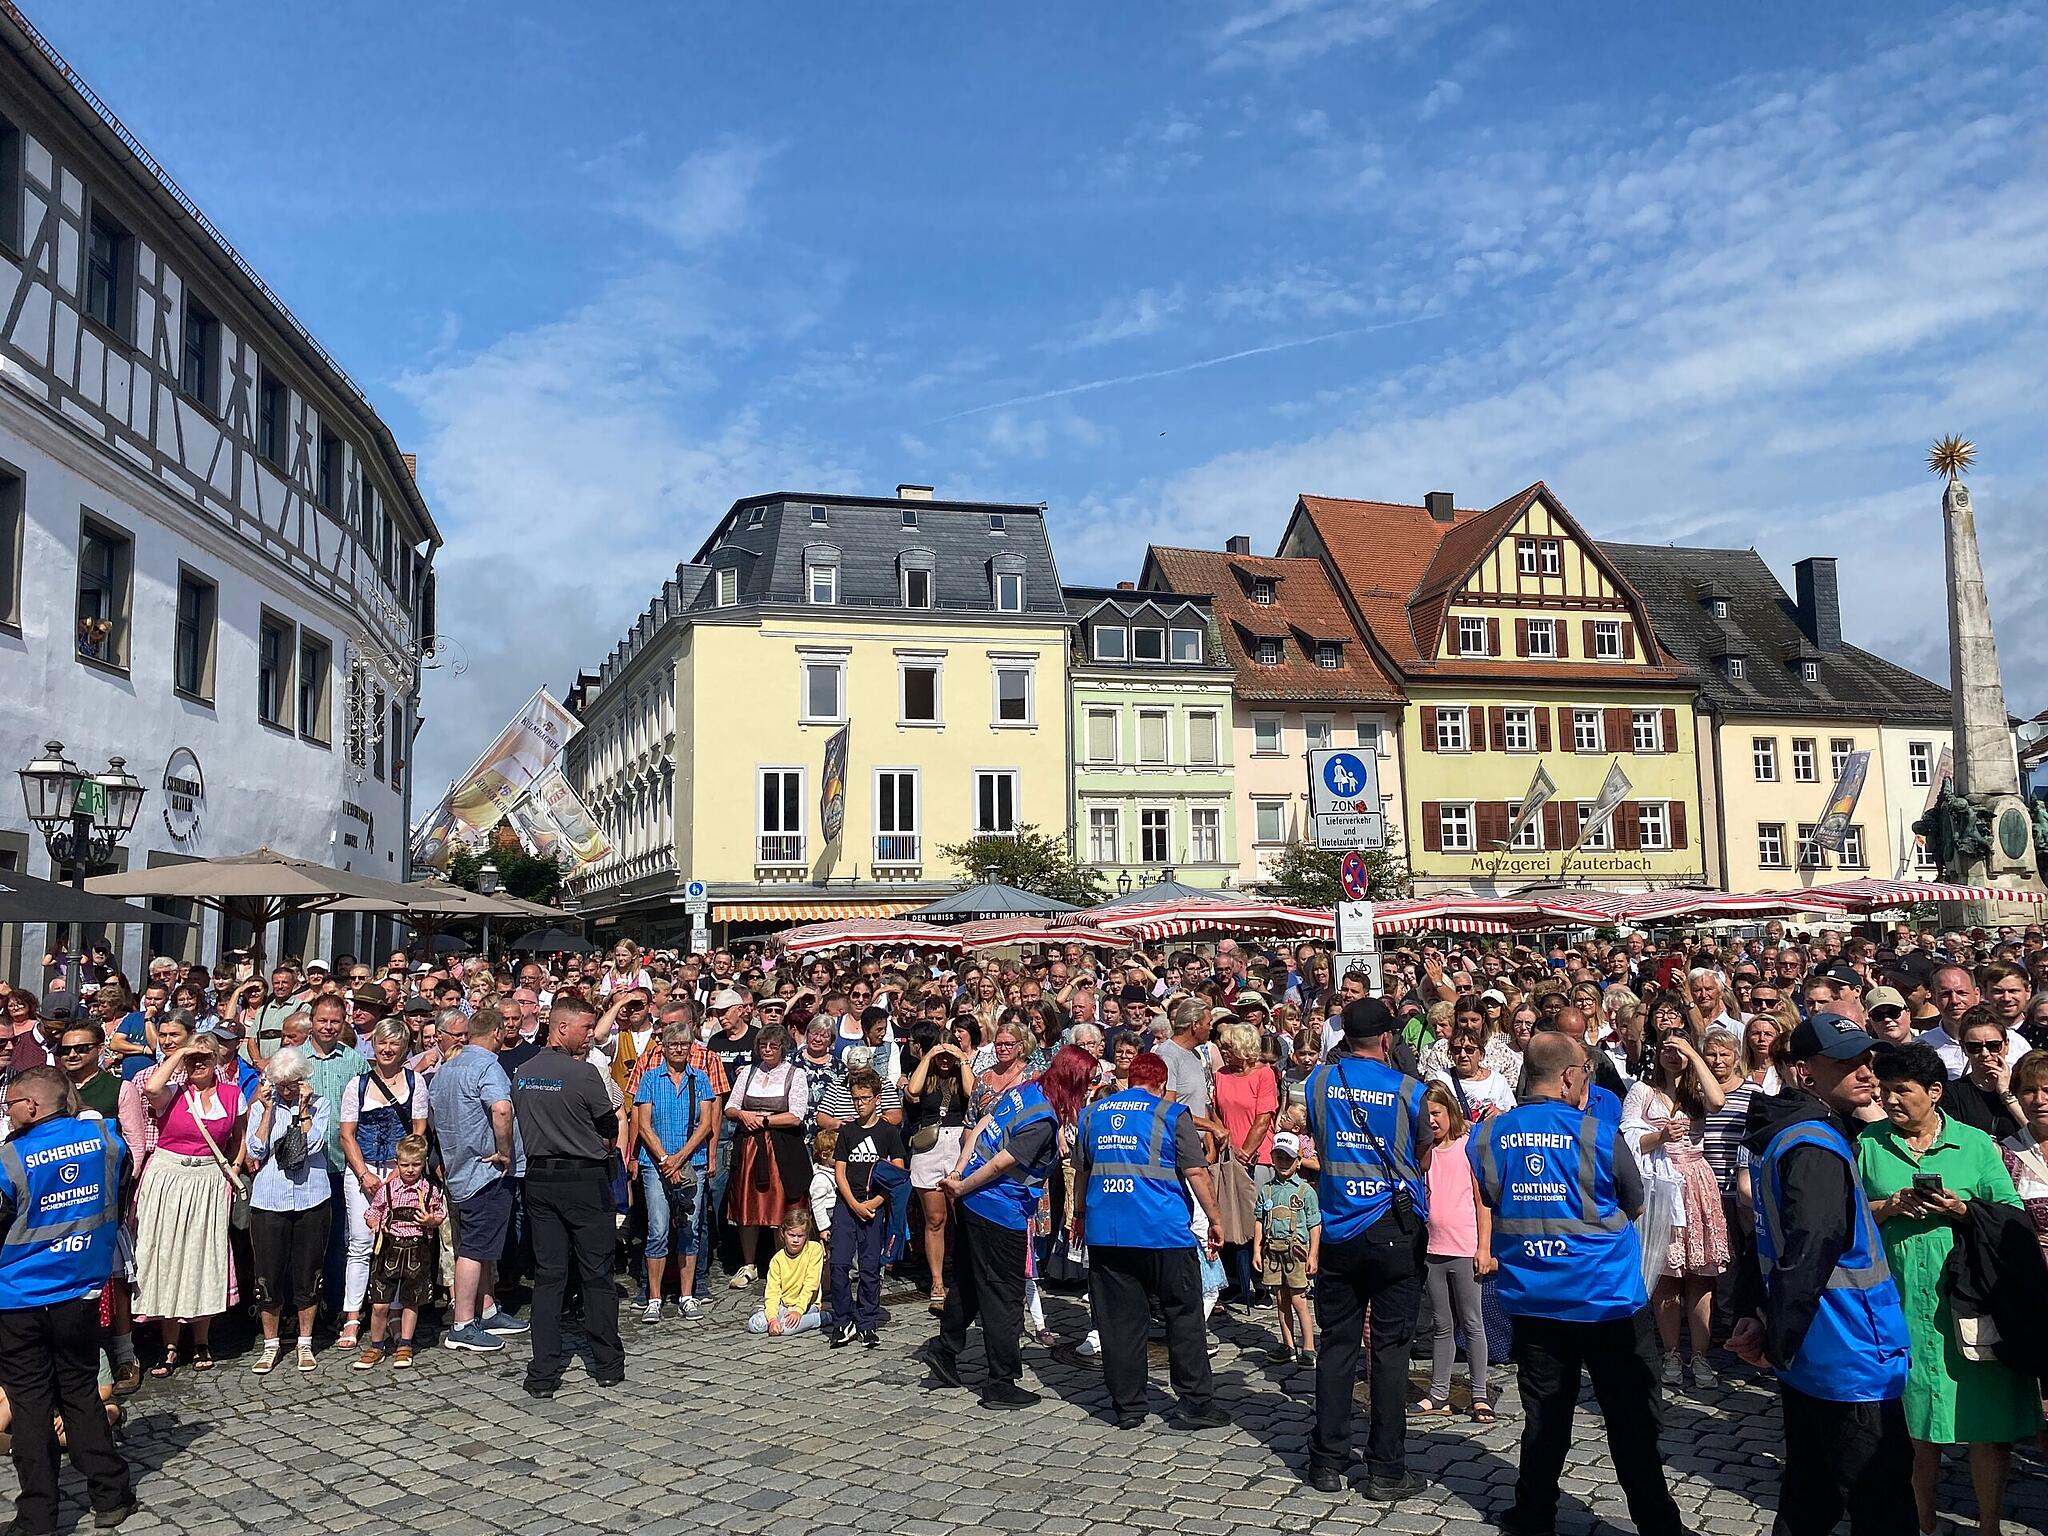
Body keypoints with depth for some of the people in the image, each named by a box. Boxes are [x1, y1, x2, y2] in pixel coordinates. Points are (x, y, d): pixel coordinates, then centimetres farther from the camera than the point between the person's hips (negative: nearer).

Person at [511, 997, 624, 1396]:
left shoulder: (523, 1074, 4)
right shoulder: (584, 1073, -14)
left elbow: (524, 1123, 14)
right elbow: (611, 1129, -6)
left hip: (539, 1178, 5)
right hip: (585, 1179, -5)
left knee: (547, 1275, 8)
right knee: (597, 1274, 6)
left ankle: (543, 1374, 6)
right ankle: (608, 1365, 16)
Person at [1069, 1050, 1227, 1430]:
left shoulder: (1092, 1113, 12)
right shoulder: (1172, 1114, -1)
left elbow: (1081, 1171, 21)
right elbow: (1196, 1172, -7)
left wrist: (1079, 1215, 34)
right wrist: (1215, 1221, 1)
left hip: (1105, 1234, 4)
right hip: (1164, 1233, -3)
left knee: (1118, 1322, 8)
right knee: (1183, 1317, 8)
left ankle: (1127, 1408, 13)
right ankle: (1195, 1404, 11)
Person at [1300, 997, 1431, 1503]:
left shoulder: (1319, 1081, -1)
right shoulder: (1407, 1089, -8)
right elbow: (1424, 1159, 6)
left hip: (1338, 1229, 3)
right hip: (1395, 1232, -3)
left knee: (1336, 1346, 11)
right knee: (1390, 1350, 3)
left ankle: (1328, 1461, 17)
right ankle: (1386, 1472, 7)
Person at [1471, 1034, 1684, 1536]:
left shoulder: (1486, 1137, -4)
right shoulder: (1598, 1135, -14)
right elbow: (1634, 1206, 2)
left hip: (1532, 1301, 4)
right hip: (1609, 1300, -3)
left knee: (1544, 1418, 15)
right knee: (1633, 1424, 8)